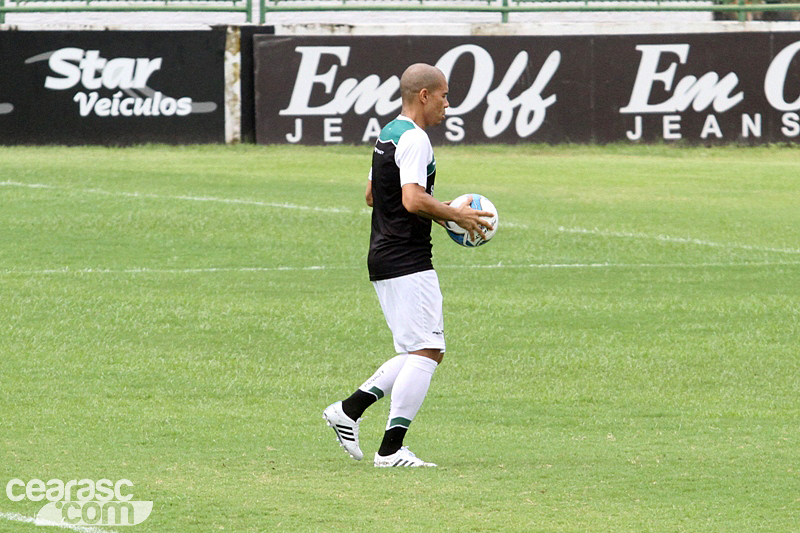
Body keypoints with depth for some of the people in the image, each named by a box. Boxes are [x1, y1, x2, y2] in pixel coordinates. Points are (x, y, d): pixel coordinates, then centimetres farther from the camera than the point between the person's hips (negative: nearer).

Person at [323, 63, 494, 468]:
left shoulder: (388, 134, 17)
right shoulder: (414, 139, -14)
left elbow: (372, 195, 27)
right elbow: (413, 201, -25)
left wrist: (436, 210, 22)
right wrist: (455, 216, -11)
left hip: (384, 259, 11)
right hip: (407, 263, -11)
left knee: (425, 353, 13)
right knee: (426, 351, -11)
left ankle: (349, 410, 11)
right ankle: (391, 448, -15)